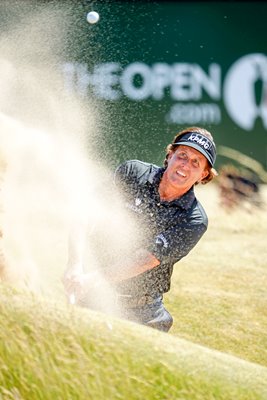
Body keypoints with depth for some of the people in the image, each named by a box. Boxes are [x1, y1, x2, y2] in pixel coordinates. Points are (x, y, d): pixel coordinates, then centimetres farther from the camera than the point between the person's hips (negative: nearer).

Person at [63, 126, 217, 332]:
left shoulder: (194, 221, -10)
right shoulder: (132, 172, -3)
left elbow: (145, 260, -20)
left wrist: (93, 279, -32)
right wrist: (75, 267, -24)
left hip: (140, 310, 0)